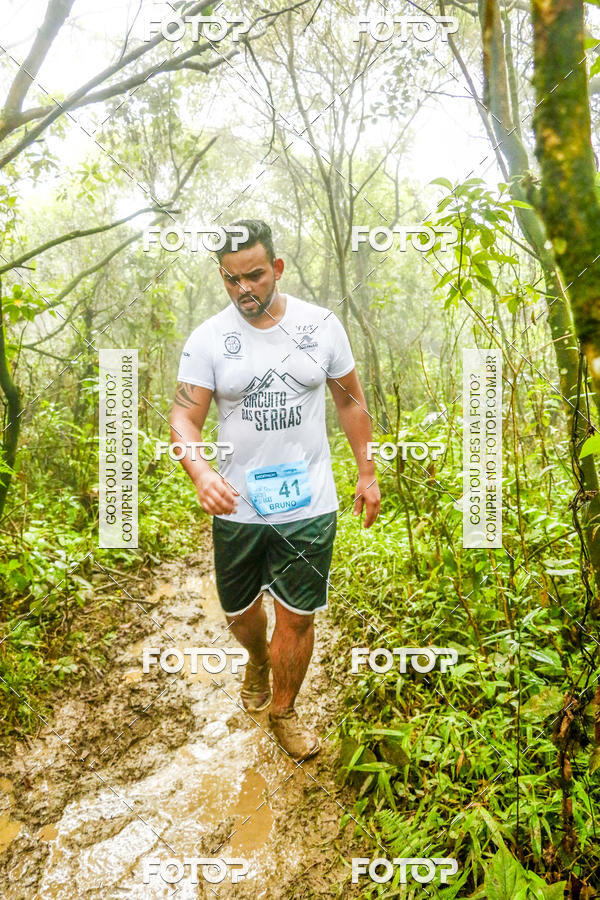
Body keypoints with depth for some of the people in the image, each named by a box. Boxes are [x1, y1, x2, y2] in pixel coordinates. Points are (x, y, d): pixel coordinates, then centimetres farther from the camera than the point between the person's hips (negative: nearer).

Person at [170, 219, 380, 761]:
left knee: (297, 618, 7)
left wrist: (367, 472, 8)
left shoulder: (322, 325, -2)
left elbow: (350, 399, 8)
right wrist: (201, 473, -30)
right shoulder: (208, 339, -6)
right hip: (237, 508, 1)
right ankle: (258, 659, 54)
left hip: (309, 506, 0)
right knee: (240, 613, 18)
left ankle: (283, 713, 34)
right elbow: (184, 418, -9)